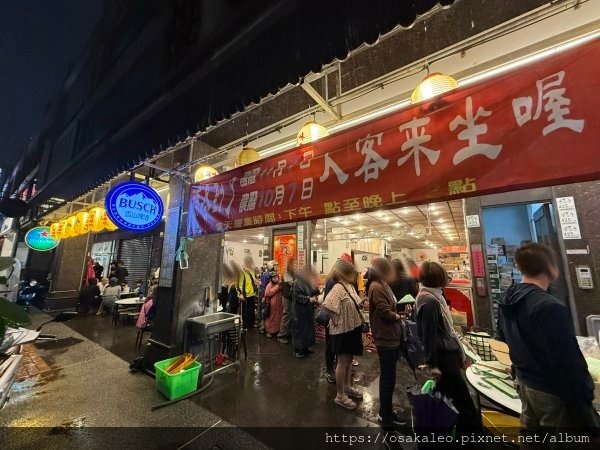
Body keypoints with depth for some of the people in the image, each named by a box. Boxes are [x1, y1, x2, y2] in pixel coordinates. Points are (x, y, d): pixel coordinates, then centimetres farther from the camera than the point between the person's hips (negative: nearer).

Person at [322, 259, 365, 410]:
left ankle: (348, 387, 42)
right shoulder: (338, 287, -25)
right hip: (343, 330, -9)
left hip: (352, 328, 9)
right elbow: (327, 305, -36)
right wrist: (335, 321, -25)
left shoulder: (350, 286, 4)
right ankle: (340, 396, 24)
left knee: (349, 360, 23)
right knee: (343, 362, 7)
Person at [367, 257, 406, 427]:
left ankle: (386, 411, 39)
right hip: (386, 338, -10)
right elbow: (385, 312, -25)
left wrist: (397, 314, -5)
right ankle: (385, 416, 26)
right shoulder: (376, 287, -22)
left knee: (388, 377, 22)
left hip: (391, 336, 10)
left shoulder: (383, 285, 10)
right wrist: (398, 316, -6)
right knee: (388, 379, 7)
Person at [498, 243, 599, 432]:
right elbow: (567, 365, -24)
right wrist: (584, 412, -14)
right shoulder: (550, 307, -27)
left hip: (525, 384, 7)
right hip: (553, 391, -7)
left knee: (529, 425, 22)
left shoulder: (506, 300, -2)